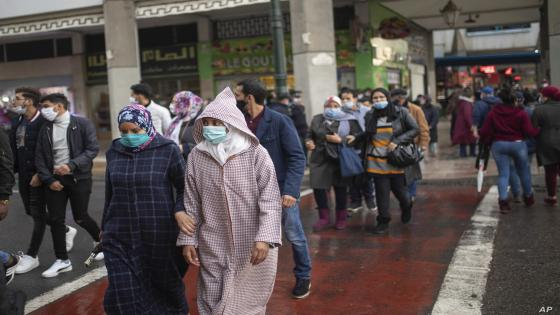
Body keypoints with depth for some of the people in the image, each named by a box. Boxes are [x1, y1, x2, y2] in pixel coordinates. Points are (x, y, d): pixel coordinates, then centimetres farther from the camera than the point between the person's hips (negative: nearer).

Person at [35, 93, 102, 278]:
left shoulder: (82, 124, -7)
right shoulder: (45, 129, 6)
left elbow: (92, 149, -12)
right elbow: (39, 157, 6)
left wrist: (71, 165, -22)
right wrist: (48, 180, -5)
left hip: (79, 178, -4)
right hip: (54, 179, 4)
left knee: (80, 217, 4)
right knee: (55, 220, 4)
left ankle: (100, 239, 33)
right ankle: (62, 260, 15)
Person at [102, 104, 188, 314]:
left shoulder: (167, 150, -6)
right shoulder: (114, 152, 6)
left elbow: (183, 186, -2)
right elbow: (109, 194, 15)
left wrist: (180, 210, -20)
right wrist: (105, 227, 20)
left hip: (160, 235, -2)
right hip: (120, 237, 3)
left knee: (165, 286, 13)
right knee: (124, 296, -2)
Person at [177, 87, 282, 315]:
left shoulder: (256, 153, -10)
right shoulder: (196, 156, -1)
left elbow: (270, 199, -12)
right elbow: (191, 203, 6)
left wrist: (265, 237, -20)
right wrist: (188, 239, 5)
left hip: (252, 246, -2)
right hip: (213, 246, 2)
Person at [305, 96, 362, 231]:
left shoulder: (349, 120, -1)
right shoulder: (317, 119, 10)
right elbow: (310, 135, 19)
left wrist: (340, 140, -19)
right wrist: (308, 142, -3)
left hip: (341, 160, -2)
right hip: (320, 160, 2)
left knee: (341, 190, 9)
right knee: (318, 188, -3)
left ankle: (341, 218, 27)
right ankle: (324, 218, 17)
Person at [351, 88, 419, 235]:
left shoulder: (401, 112, -4)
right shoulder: (370, 116, 4)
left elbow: (415, 129, -4)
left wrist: (397, 141, -13)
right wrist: (355, 139, -1)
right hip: (377, 161, 2)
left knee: (399, 189, 5)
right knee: (382, 192, 2)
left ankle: (406, 208, 38)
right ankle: (383, 222, 16)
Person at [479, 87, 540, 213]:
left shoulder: (493, 113, -3)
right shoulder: (521, 113, -9)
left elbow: (485, 131, -3)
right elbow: (529, 131, -10)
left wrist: (485, 141, 16)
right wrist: (538, 130, 10)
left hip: (498, 145, 1)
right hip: (518, 144, -1)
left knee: (503, 174, 5)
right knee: (523, 171, 17)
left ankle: (503, 201, -7)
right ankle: (528, 197, 34)